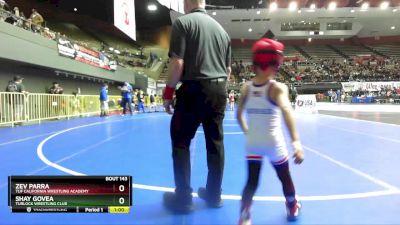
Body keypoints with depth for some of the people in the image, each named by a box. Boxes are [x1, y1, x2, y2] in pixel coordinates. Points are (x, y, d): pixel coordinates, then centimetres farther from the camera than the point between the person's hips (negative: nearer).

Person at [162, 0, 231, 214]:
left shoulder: (183, 22, -4)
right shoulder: (221, 29, 14)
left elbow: (177, 63, -13)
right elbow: (228, 69, 15)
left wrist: (168, 91, -3)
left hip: (193, 89, -6)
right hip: (219, 90, 6)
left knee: (181, 142, 5)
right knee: (215, 143, 11)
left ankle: (183, 198, 10)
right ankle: (214, 195, 22)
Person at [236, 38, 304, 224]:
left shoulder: (246, 88, -3)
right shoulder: (278, 88, -16)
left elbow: (239, 115, 4)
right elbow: (286, 110, -34)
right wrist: (296, 141, -43)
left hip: (252, 142, 3)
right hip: (273, 142, -2)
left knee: (252, 181, 11)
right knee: (285, 178, 22)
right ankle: (293, 208, 44)